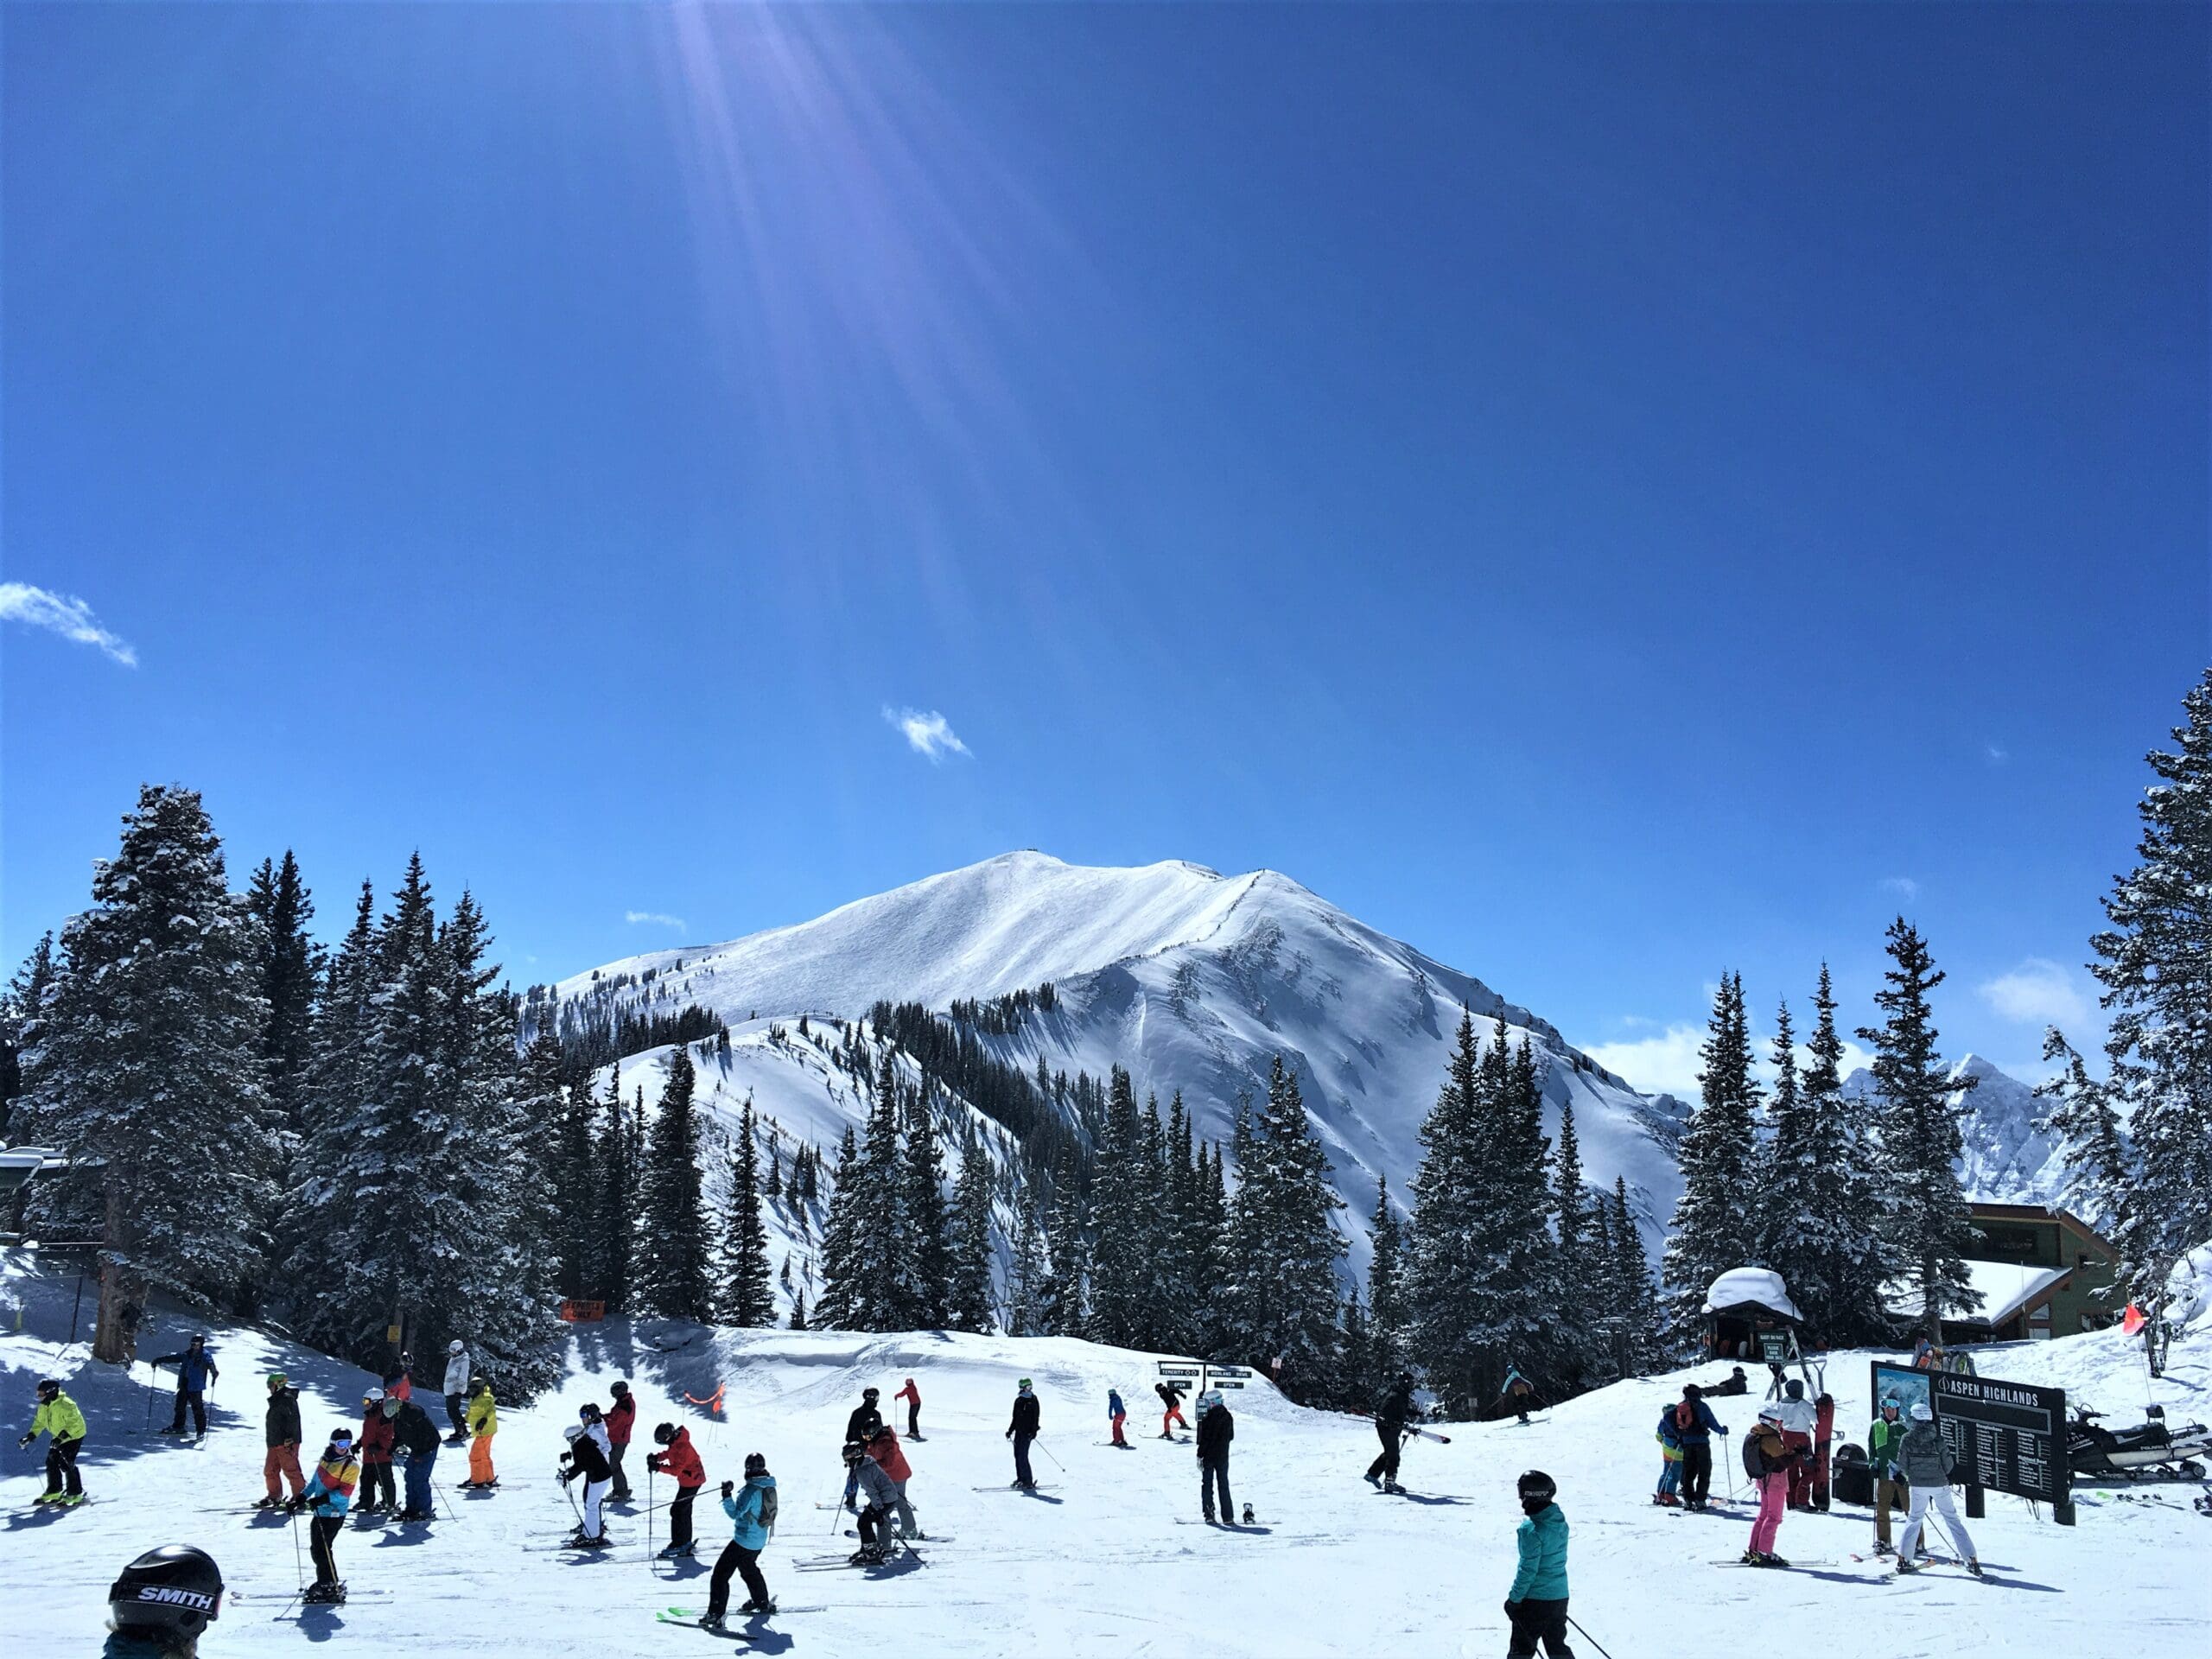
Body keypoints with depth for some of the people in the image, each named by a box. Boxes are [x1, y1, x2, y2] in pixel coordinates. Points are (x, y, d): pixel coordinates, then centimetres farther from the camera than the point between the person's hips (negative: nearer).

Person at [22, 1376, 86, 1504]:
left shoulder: (65, 1405, -27)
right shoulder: (44, 1407, 1)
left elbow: (75, 1423, -30)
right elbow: (39, 1422, 13)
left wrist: (62, 1436, -37)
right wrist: (30, 1437, 1)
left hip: (74, 1436, -9)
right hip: (58, 1437, 9)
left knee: (66, 1463, -15)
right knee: (51, 1462, 7)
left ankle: (75, 1494, -8)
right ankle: (54, 1492, 22)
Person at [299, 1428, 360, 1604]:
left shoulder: (351, 1466, -13)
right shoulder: (326, 1459, 9)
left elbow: (345, 1493, -19)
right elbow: (315, 1482, 22)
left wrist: (322, 1499, -27)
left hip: (334, 1514, -8)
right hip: (320, 1512, 8)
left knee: (322, 1549, -9)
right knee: (316, 1548, 13)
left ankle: (330, 1587, -2)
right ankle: (324, 1582, 26)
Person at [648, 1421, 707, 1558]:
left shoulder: (681, 1447, -31)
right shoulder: (676, 1442, -2)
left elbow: (676, 1470, -32)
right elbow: (669, 1453, 12)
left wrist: (659, 1467, -32)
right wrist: (657, 1457, -6)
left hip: (691, 1481, -10)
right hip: (691, 1479, 10)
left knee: (677, 1511, -8)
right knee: (684, 1511, 20)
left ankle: (678, 1545, -2)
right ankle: (686, 1542, 32)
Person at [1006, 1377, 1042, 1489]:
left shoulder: (1033, 1400, -5)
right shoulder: (1018, 1401, 12)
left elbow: (1036, 1417, -10)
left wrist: (1034, 1431, -19)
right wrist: (1010, 1431, 15)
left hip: (1027, 1432, -7)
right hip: (1019, 1431, 7)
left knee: (1023, 1456, -12)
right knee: (1017, 1455, 6)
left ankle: (1028, 1482, -9)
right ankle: (1020, 1478, 16)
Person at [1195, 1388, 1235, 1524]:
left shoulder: (1208, 1418, -16)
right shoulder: (1228, 1417, 1)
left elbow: (1204, 1440, -16)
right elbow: (1231, 1436, 11)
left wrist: (1199, 1456, -9)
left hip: (1209, 1456, -4)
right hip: (1223, 1457, 4)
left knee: (1207, 1484, 8)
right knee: (1223, 1485, 9)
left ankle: (1209, 1514, 6)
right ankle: (1228, 1517, 3)